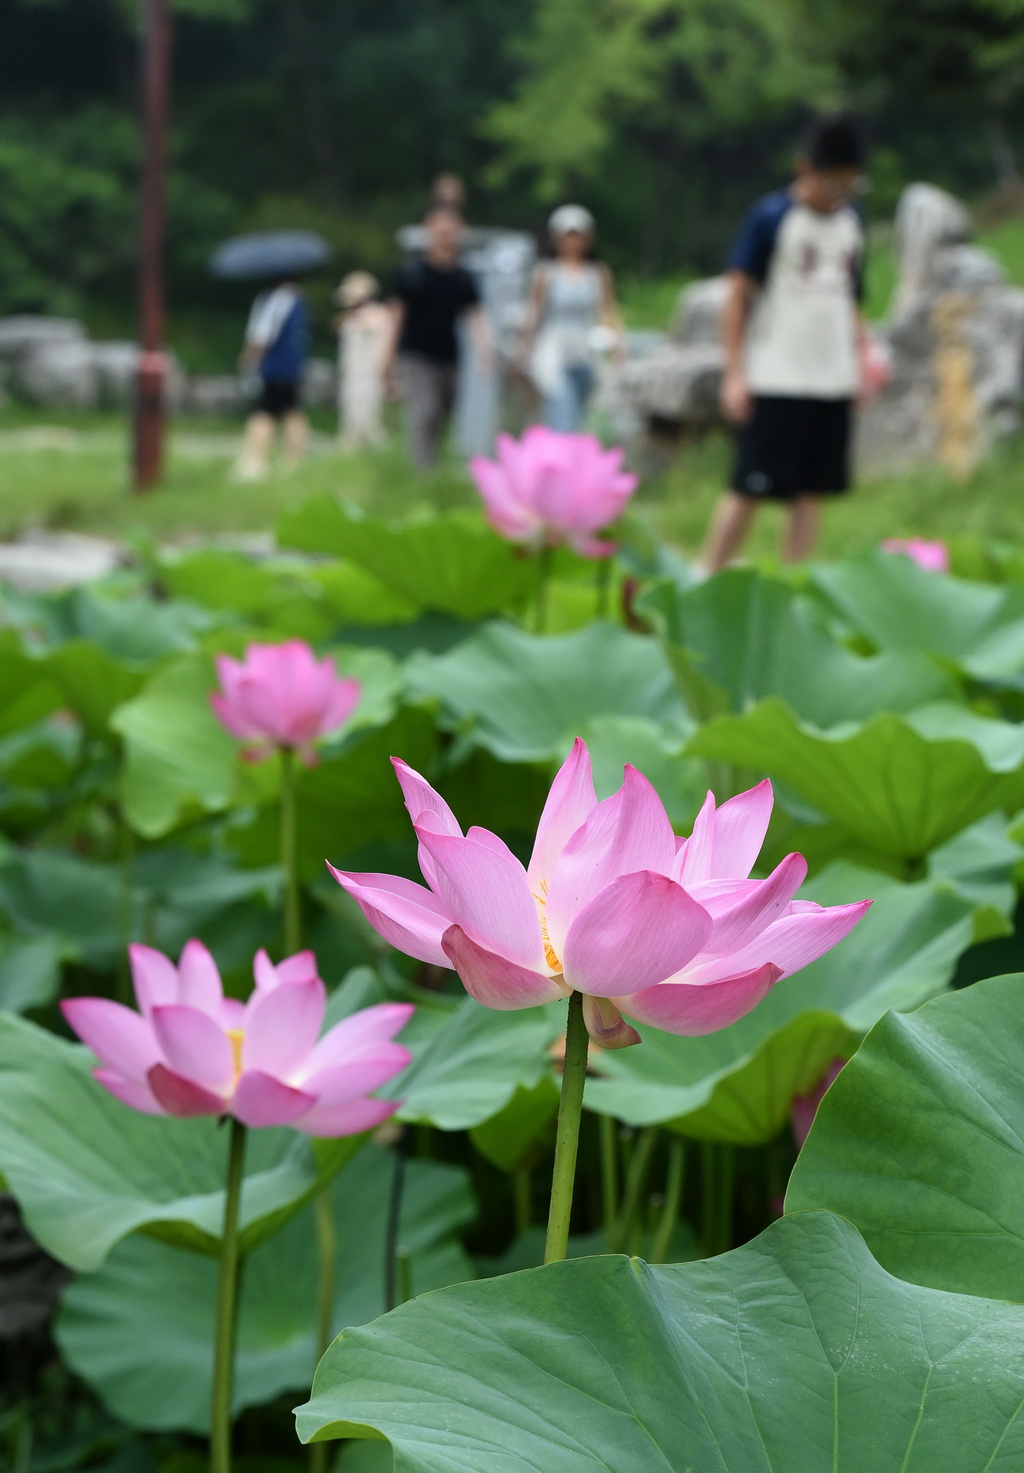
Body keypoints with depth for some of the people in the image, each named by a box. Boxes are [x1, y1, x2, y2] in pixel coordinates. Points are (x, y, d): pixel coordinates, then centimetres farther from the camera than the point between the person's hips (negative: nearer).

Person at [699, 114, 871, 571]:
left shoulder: (850, 221, 13)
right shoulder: (771, 217, -6)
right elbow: (737, 293, -6)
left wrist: (861, 357, 13)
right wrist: (735, 373, -10)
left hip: (833, 380, 6)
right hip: (774, 380, -6)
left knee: (811, 490, 5)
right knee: (749, 489, -6)